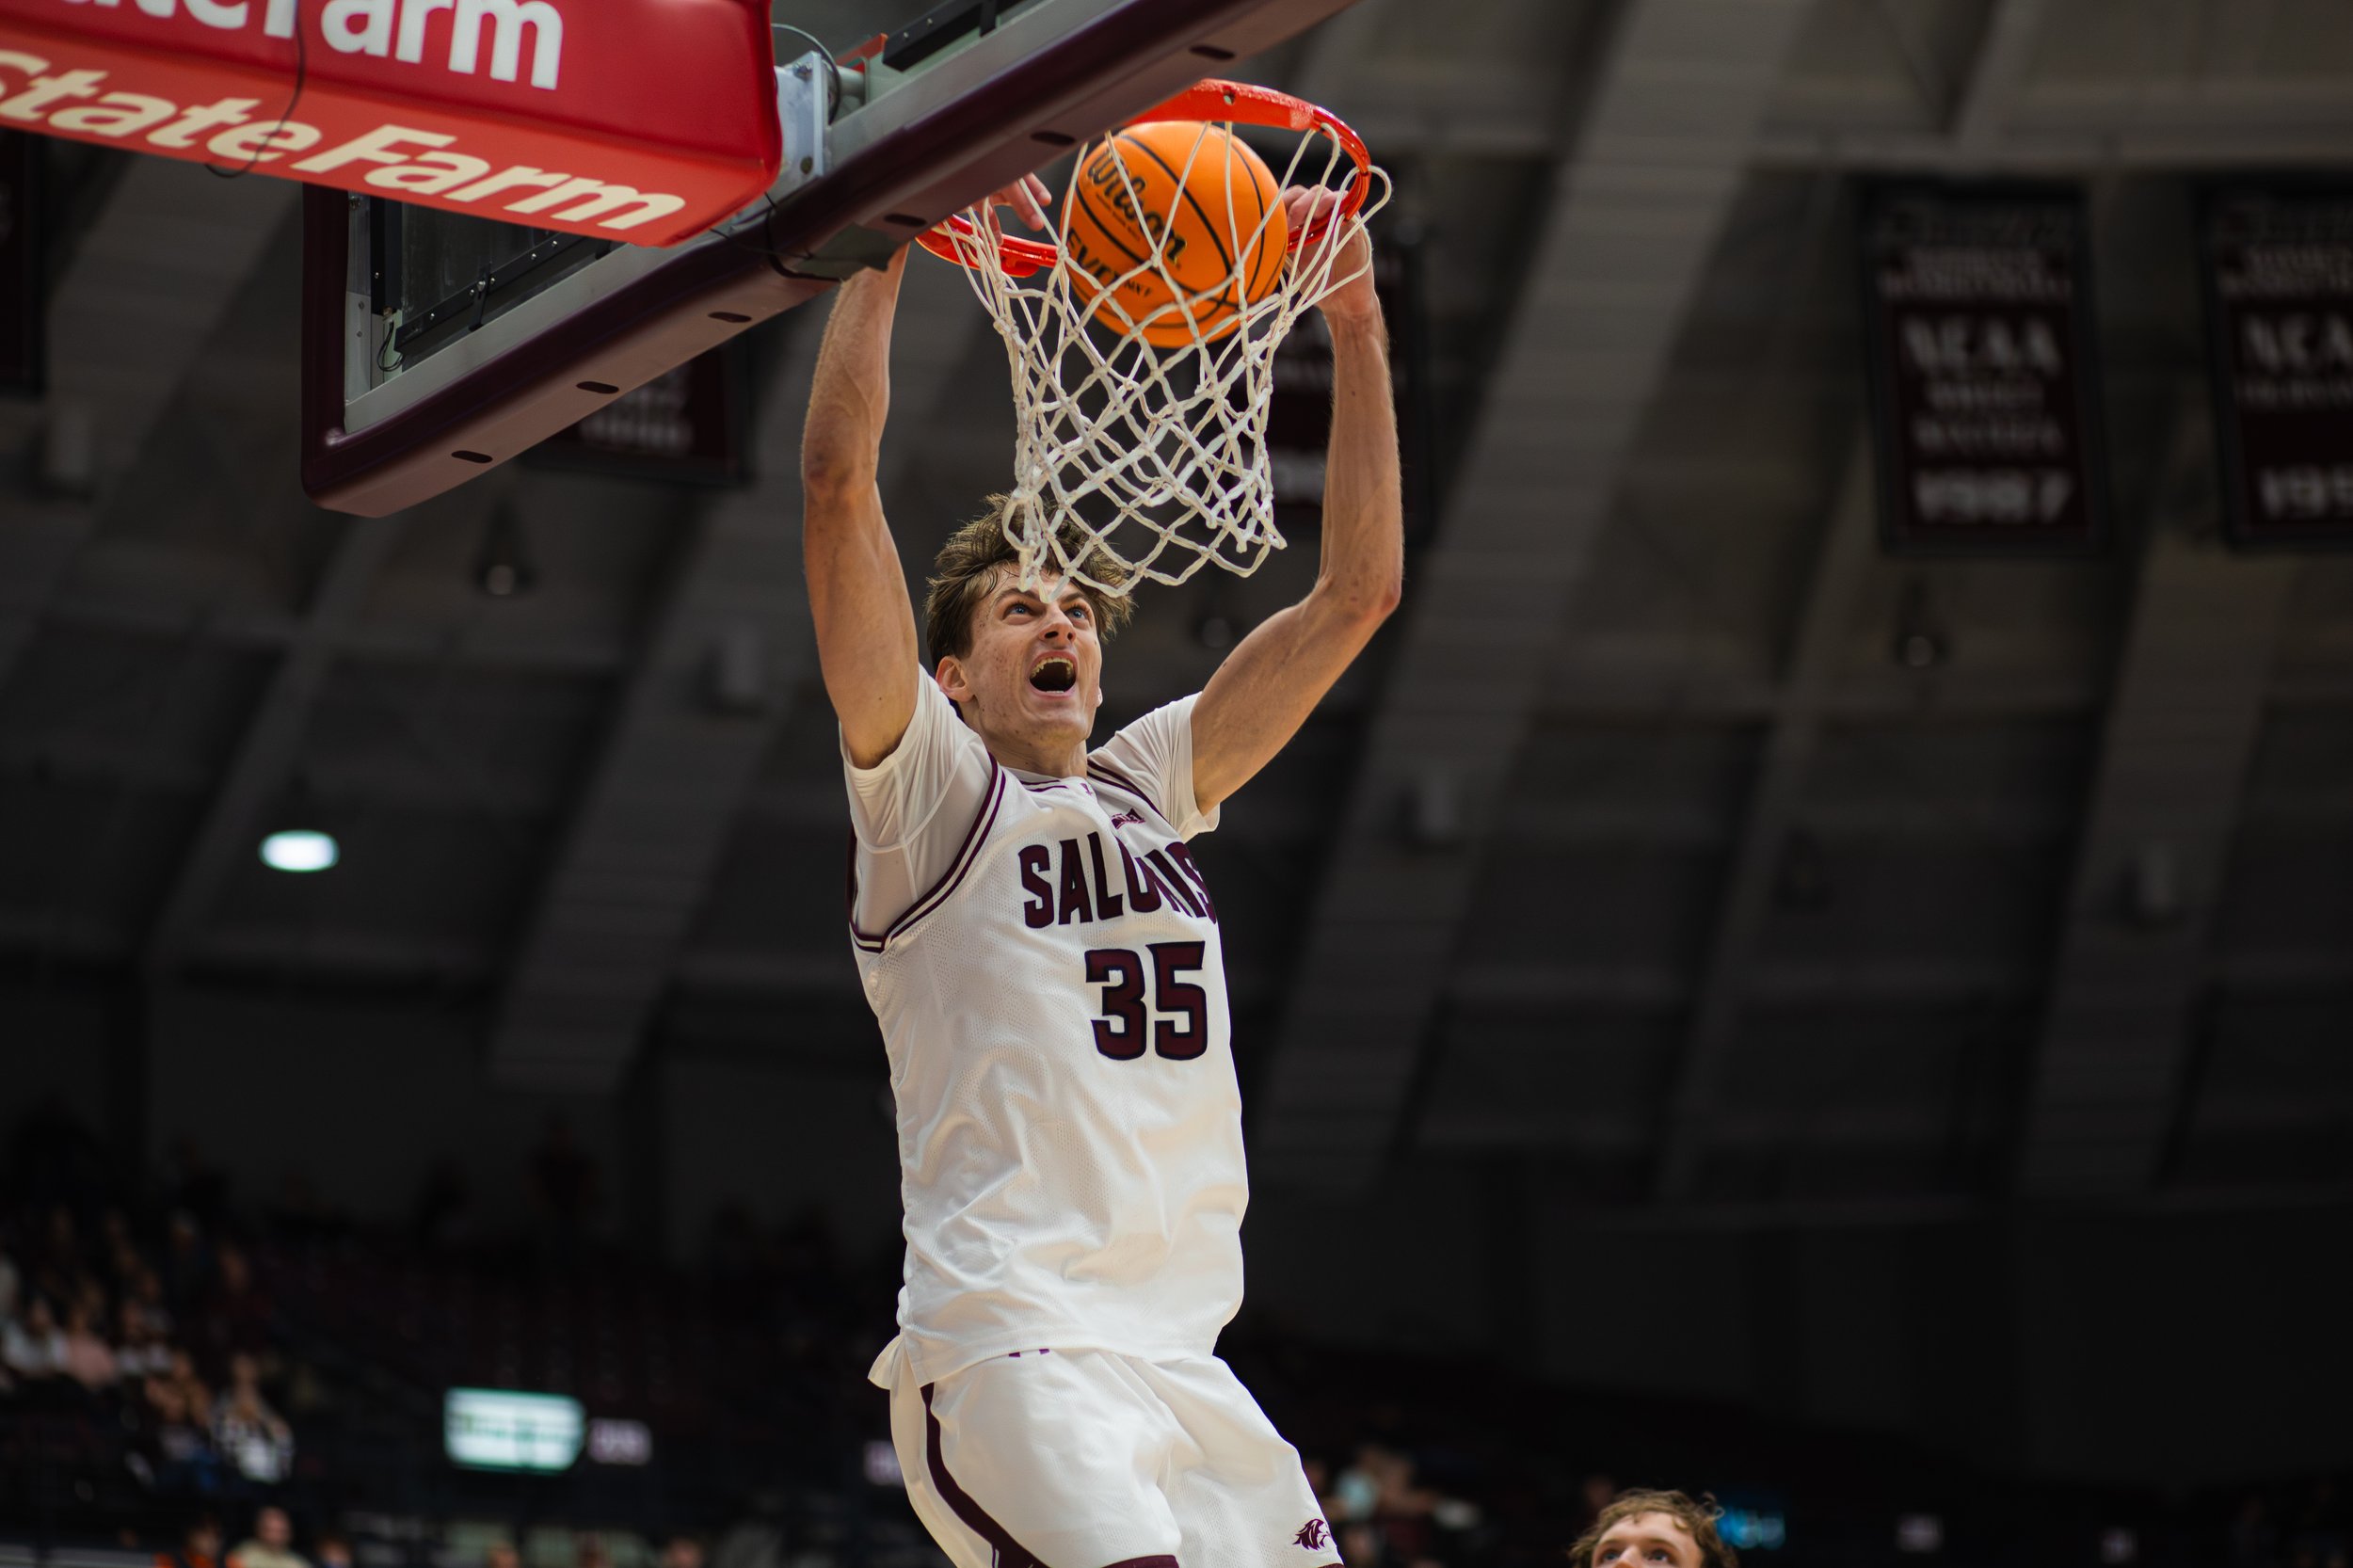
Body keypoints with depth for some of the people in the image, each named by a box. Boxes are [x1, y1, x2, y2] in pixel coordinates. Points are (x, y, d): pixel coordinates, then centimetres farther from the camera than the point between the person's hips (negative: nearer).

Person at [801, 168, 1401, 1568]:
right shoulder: (932, 786, 7)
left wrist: (1357, 326, 15)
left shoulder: (1158, 785, 22)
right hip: (1005, 1348, -7)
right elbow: (840, 484, -4)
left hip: (1186, 1364, 7)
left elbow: (1358, 588, 20)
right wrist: (888, 234, -1)